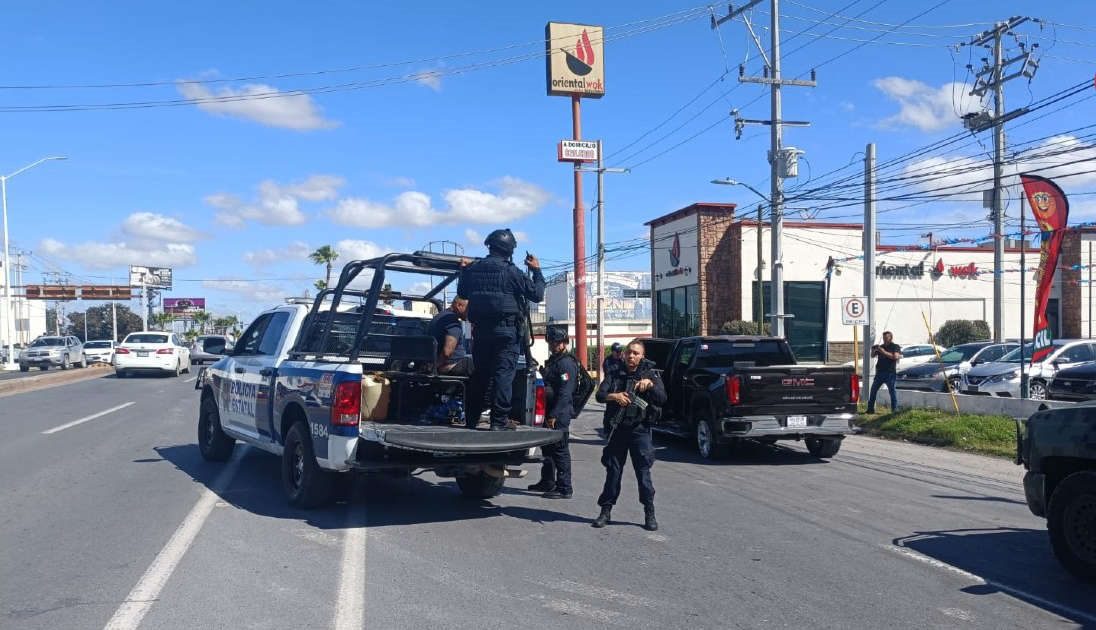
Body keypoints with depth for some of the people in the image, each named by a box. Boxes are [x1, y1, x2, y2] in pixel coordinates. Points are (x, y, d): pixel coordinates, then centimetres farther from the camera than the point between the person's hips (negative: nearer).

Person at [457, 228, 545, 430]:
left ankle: (471, 419, 19)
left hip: (480, 329, 6)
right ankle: (499, 420, -9)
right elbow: (537, 294, -6)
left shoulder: (473, 269, 7)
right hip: (506, 330, -5)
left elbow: (462, 293, 24)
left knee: (479, 374, 14)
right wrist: (536, 270, 7)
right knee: (504, 374, -4)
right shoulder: (511, 271, -11)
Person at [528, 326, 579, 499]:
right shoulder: (553, 360, 18)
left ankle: (564, 489, -1)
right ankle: (547, 482, 31)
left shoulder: (567, 363, -14)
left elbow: (565, 393, -21)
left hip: (560, 414, -10)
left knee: (560, 449, -6)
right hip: (551, 412, 10)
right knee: (547, 447, 18)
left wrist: (554, 415, -24)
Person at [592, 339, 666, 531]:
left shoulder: (650, 375, 6)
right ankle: (606, 510, 14)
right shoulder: (615, 375, 10)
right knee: (613, 470, 6)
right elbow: (599, 395, -4)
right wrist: (613, 396, -25)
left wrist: (650, 385, -23)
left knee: (643, 472, -4)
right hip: (617, 429, 2)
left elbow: (662, 400, -6)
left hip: (640, 430, -2)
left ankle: (649, 513, 5)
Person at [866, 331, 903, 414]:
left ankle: (895, 409, -2)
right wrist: (874, 350, -3)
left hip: (890, 373, -6)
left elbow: (895, 356, -17)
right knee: (873, 390, 6)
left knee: (892, 391, -6)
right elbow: (873, 356, 18)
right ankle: (870, 409, 13)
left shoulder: (895, 347, 0)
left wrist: (884, 352, -19)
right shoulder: (881, 346, 16)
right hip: (879, 373, 6)